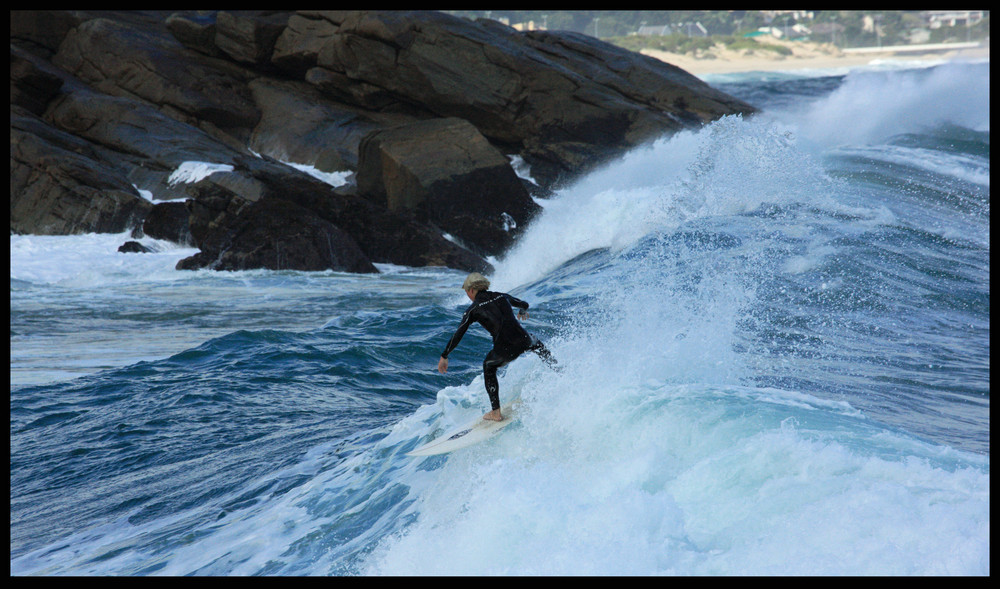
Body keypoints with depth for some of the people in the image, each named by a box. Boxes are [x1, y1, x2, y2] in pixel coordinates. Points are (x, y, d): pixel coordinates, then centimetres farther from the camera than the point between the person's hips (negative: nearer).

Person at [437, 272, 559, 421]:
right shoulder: (502, 296, 16)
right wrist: (522, 312, 59)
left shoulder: (473, 309, 4)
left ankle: (496, 412, 24)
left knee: (488, 366, 28)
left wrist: (444, 357, 14)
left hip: (505, 351, -3)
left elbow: (457, 336, 3)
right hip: (523, 341, 3)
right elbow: (524, 304, 34)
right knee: (536, 343, 40)